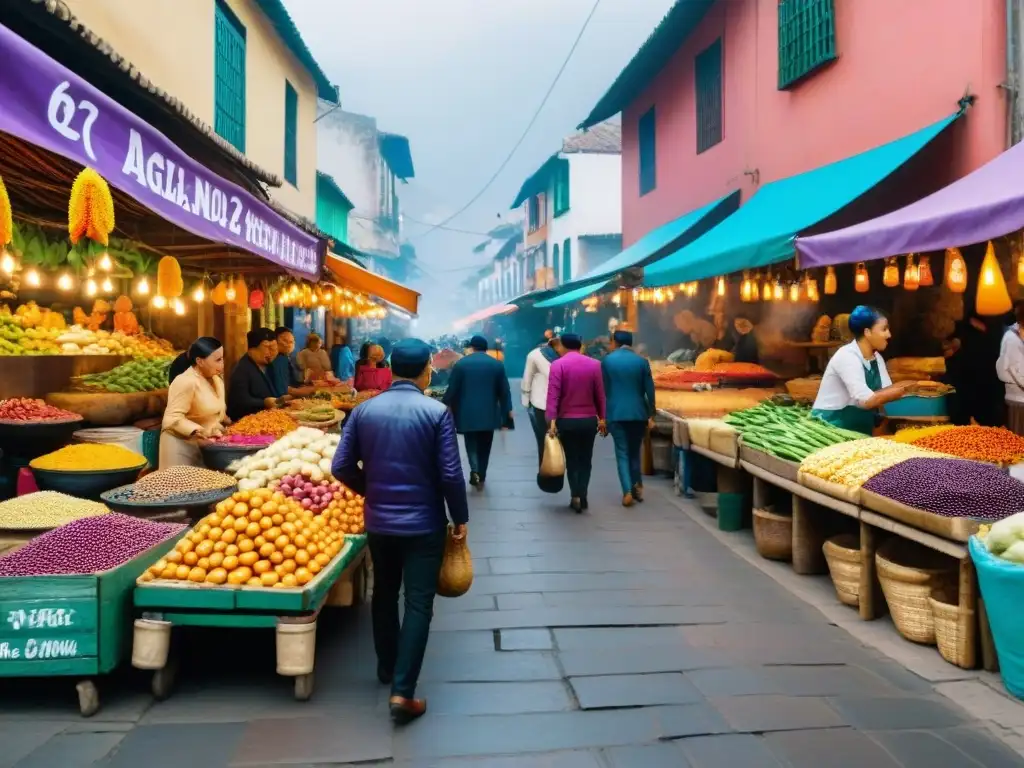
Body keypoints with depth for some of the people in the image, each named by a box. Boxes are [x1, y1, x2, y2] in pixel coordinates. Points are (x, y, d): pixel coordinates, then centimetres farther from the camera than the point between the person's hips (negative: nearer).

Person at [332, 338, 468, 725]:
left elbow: (341, 467, -1)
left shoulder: (364, 410, -2)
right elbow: (450, 474, -14)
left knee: (384, 594, 21)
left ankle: (386, 668, 38)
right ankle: (402, 692, 0)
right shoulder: (437, 412, -12)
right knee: (418, 603, 2)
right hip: (424, 523, -4)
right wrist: (460, 517, 0)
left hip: (378, 521, 4)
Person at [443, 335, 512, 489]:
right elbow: (504, 391, 3)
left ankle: (475, 471, -12)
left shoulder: (461, 363, -3)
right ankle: (481, 478, 16)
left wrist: (447, 408, 8)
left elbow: (452, 389, -4)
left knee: (471, 444, 10)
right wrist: (507, 412, 9)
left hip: (467, 413, -1)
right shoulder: (497, 364, 2)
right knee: (484, 447, 12)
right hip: (489, 414, 2)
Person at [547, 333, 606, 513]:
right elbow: (600, 394, 2)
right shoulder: (594, 364, 1)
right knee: (585, 460, 12)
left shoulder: (558, 364, -7)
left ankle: (576, 496, -1)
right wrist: (602, 418, 9)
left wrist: (552, 420, -15)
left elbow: (553, 394, -14)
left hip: (567, 420, -2)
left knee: (572, 460, 9)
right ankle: (582, 497, 11)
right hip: (589, 420, 2)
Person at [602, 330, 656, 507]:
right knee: (635, 451, 17)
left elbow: (603, 389, 1)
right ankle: (637, 487, 20)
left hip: (616, 413, -1)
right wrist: (651, 415, 7)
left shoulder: (607, 361, 0)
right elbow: (649, 390, 0)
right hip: (638, 412, 2)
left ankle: (628, 491, -8)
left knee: (622, 452, 1)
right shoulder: (641, 361, 2)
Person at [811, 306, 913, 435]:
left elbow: (886, 392, -1)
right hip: (831, 426, -8)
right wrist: (904, 387, -20)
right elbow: (866, 400, -27)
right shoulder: (846, 356, -20)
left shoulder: (876, 357, 7)